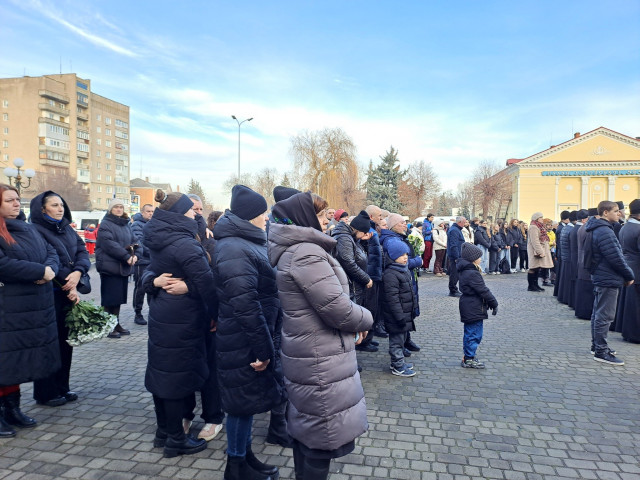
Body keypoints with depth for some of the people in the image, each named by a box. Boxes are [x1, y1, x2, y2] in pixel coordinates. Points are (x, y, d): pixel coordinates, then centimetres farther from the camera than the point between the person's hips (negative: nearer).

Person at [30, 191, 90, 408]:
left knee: (66, 340, 12)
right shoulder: (35, 231, -9)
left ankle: (62, 387, 25)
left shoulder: (67, 229, 13)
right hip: (48, 294, -7)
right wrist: (68, 284, -14)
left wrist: (78, 272, -15)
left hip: (68, 293, 7)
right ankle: (45, 393, 15)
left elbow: (82, 251, 4)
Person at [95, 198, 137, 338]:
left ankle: (116, 324, 22)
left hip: (123, 267, 7)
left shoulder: (126, 225, 16)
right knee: (109, 299, -1)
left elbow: (133, 242, 15)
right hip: (110, 267, -7)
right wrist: (127, 256, -21)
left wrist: (134, 254, -6)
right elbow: (109, 244, -18)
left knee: (119, 297, 12)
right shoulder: (105, 224, -7)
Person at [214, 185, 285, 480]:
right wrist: (263, 348, -23)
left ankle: (245, 456, 36)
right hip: (244, 344, -10)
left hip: (251, 339, 10)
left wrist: (268, 342, 18)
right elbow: (245, 306, -27)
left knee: (247, 401, 20)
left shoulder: (246, 243, 12)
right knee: (243, 402, 6)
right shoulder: (235, 250, -22)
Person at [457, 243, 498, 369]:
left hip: (468, 308, 11)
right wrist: (494, 303, -9)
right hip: (474, 310, -11)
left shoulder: (465, 271, 12)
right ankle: (469, 359, 7)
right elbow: (483, 290, -19)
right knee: (474, 334, -1)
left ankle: (467, 357, 28)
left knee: (469, 333, 18)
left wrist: (491, 302, 20)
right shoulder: (473, 274, -21)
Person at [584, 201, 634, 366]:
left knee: (599, 314, 17)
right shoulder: (605, 231, -20)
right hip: (608, 279, -11)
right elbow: (616, 258, -21)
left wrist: (625, 275, 15)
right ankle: (601, 352, 0)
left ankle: (597, 346, 27)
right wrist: (629, 276, -8)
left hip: (600, 278, 11)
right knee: (604, 316, -6)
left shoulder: (598, 229, 13)